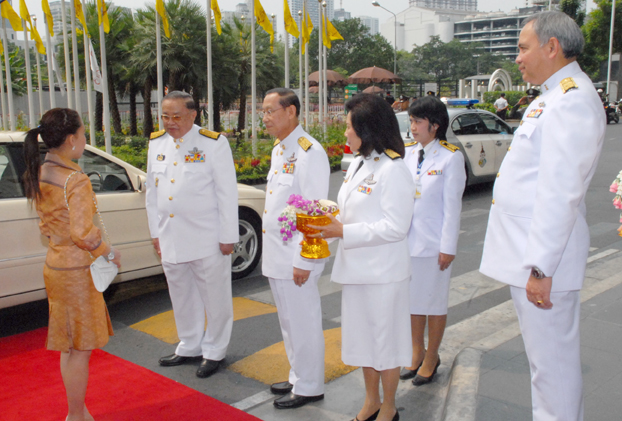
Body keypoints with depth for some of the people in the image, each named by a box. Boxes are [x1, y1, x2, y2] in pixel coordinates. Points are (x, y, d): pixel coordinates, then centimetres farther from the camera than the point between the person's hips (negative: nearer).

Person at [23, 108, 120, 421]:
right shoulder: (76, 180, -22)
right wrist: (110, 253, -11)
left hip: (54, 265, 9)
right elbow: (83, 234, -26)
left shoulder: (38, 174, 5)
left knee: (69, 347, 20)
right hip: (77, 270, -9)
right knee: (81, 349, 5)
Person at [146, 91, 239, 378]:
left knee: (214, 298, 6)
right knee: (181, 297, 17)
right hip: (171, 238, 5)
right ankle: (189, 347, 35)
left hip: (207, 238, -5)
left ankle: (214, 352, 24)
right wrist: (155, 232, 13)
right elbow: (152, 190, 15)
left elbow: (227, 193, -8)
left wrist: (228, 237, -9)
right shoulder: (156, 143, 9)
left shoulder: (213, 143, -8)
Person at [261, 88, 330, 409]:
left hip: (295, 257, -9)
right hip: (276, 255, 9)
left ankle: (308, 388, 20)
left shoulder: (309, 152, -18)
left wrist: (303, 261, -20)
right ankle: (298, 377, 36)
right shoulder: (278, 149, 12)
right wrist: (272, 252, 17)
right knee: (288, 322, 20)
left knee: (303, 324, 4)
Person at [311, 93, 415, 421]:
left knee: (384, 339, 6)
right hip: (356, 268, 9)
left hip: (382, 271, -9)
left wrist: (343, 231, -22)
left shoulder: (392, 170, -17)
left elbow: (395, 227, -21)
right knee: (363, 336, 18)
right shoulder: (357, 164, 12)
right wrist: (330, 222, -1)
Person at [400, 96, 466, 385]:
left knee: (434, 301, 9)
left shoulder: (451, 157, -9)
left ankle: (431, 358, 25)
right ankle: (417, 353, 31)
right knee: (412, 299, 15)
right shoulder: (407, 153, 5)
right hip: (407, 239, 5)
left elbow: (452, 206, -10)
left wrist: (448, 247, -11)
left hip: (433, 242, -5)